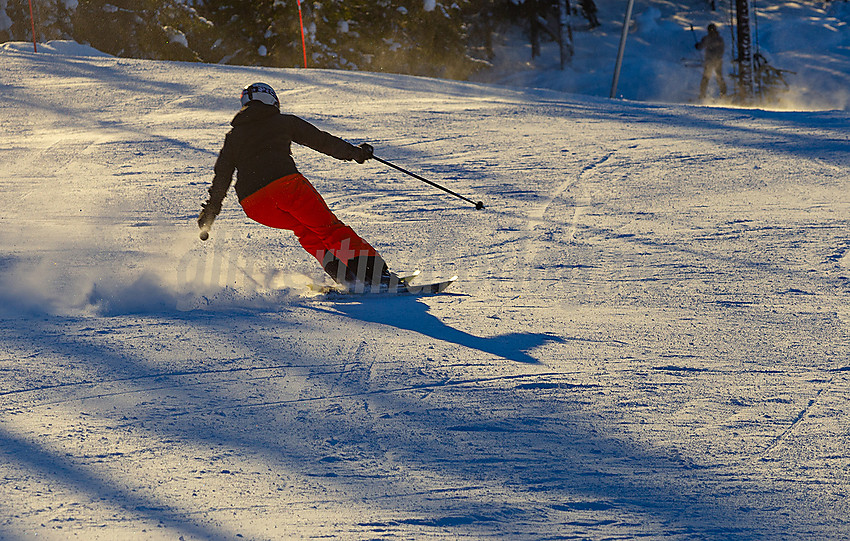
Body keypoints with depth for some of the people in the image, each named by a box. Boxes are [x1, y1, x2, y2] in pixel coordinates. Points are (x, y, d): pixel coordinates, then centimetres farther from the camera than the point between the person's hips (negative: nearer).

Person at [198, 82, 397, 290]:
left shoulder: (233, 136, 25)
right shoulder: (283, 122, 18)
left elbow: (221, 177, 22)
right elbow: (320, 139, 22)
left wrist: (210, 212, 29)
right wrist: (355, 152, 34)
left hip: (253, 205, 3)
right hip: (286, 184, -3)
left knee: (305, 231, 23)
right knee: (329, 229, 4)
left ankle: (345, 278, 7)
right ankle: (376, 274, -10)